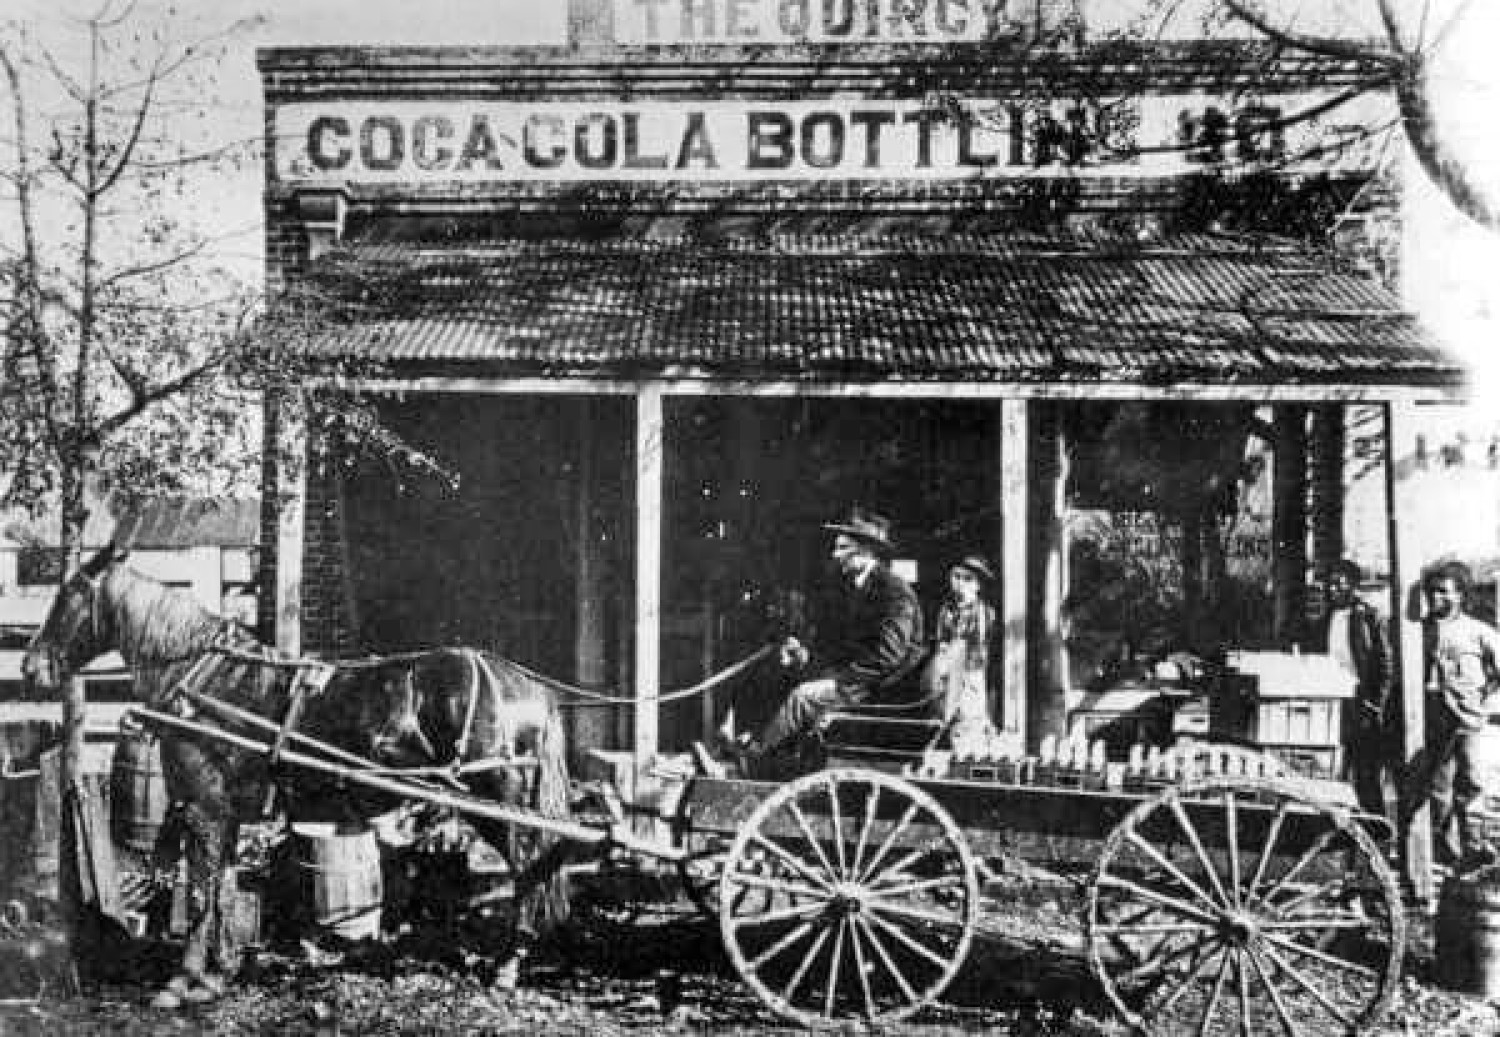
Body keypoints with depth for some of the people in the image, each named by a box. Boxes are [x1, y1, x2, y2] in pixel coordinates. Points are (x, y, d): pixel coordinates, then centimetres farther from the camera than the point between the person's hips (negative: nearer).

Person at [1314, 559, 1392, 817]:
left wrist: (1377, 705, -12)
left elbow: (1384, 664, -5)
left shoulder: (1369, 618, -2)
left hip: (1362, 702, -5)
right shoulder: (1325, 620, 14)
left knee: (1367, 771, -4)